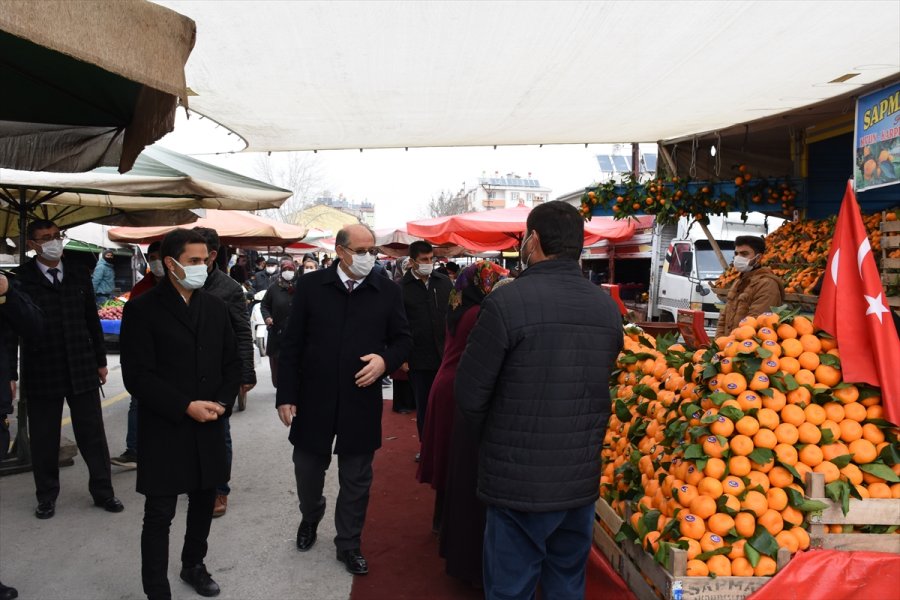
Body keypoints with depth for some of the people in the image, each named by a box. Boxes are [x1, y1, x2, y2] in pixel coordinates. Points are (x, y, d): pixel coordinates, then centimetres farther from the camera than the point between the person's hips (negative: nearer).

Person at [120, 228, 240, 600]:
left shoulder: (215, 307, 7)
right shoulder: (142, 310, -8)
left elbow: (232, 362, 10)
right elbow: (137, 376, -13)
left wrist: (221, 403, -6)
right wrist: (186, 407, -18)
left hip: (209, 428, 5)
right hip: (164, 430, -5)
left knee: (204, 503, 17)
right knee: (159, 515, 4)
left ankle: (193, 566, 39)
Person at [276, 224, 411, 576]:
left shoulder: (388, 292, -1)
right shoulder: (310, 286, -3)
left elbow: (403, 339, 5)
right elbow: (292, 345, -2)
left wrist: (386, 359, -17)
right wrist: (287, 395, -5)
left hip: (361, 403, 0)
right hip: (314, 400, 0)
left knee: (356, 479, 12)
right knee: (307, 469, 17)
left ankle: (349, 544, 32)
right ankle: (310, 517, 49)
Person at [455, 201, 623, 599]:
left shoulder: (507, 302, -17)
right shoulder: (608, 308, 2)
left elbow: (470, 393, -12)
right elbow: (601, 386, 10)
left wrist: (493, 441, 7)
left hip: (519, 483, -5)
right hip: (582, 481, 6)